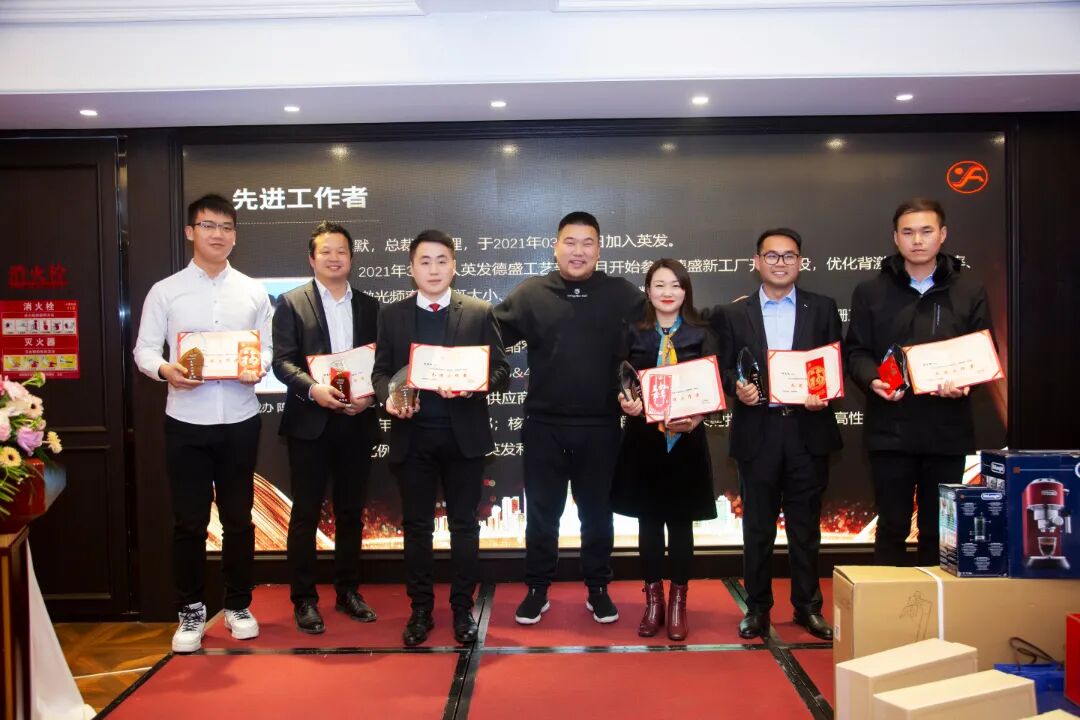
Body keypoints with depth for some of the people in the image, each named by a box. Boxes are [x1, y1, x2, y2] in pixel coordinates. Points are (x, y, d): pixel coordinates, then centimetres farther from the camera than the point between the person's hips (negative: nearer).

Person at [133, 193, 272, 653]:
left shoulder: (253, 292, 7)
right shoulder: (165, 291, 2)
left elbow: (268, 347, 7)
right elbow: (144, 349, 1)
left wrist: (258, 367, -15)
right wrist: (165, 370, -20)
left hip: (239, 420, 1)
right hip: (186, 422, -1)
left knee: (238, 518, 10)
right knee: (189, 522, 5)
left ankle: (238, 605, 25)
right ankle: (191, 611, 21)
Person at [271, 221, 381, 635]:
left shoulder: (370, 306, 11)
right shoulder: (292, 303, 1)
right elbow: (282, 361, -6)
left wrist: (371, 394, -10)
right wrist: (312, 389, -23)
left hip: (357, 423, 3)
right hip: (310, 423, -3)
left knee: (350, 512, 11)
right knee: (306, 514, 2)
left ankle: (347, 591, 23)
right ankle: (304, 599, 12)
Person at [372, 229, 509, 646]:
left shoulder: (479, 313, 2)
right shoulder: (391, 316, 7)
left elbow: (501, 372, -1)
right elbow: (380, 371, 6)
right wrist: (389, 397, -15)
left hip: (463, 435, -1)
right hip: (412, 435, 1)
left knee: (464, 524, 7)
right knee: (416, 526, 9)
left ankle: (462, 609, 20)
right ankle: (420, 609, 22)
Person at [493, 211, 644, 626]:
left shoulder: (624, 296, -1)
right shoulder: (529, 295, 0)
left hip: (600, 426, 0)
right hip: (544, 425, 0)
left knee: (597, 513, 14)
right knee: (541, 513, 11)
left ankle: (597, 589, 29)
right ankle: (537, 589, 26)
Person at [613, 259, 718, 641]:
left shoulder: (702, 336, 1)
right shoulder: (634, 335, 4)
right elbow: (622, 386, 3)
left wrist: (695, 420, -20)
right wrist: (627, 404, -19)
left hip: (686, 441, -1)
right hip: (643, 440, 1)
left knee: (681, 524, 7)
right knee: (648, 523, 9)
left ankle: (678, 603, 20)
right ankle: (653, 600, 23)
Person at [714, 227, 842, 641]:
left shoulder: (822, 309, 8)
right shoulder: (734, 315, 7)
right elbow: (725, 368, 5)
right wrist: (737, 387, -15)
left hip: (808, 429, 0)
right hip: (757, 431, 0)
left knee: (805, 525, 9)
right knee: (757, 526, 8)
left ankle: (808, 606, 22)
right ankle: (757, 608, 20)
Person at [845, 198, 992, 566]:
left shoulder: (970, 291, 8)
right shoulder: (870, 292, 6)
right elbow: (856, 352, 3)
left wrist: (965, 382, -15)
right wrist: (872, 380, -19)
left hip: (947, 429, 1)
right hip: (890, 428, -1)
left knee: (939, 529, 8)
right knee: (892, 526, 6)